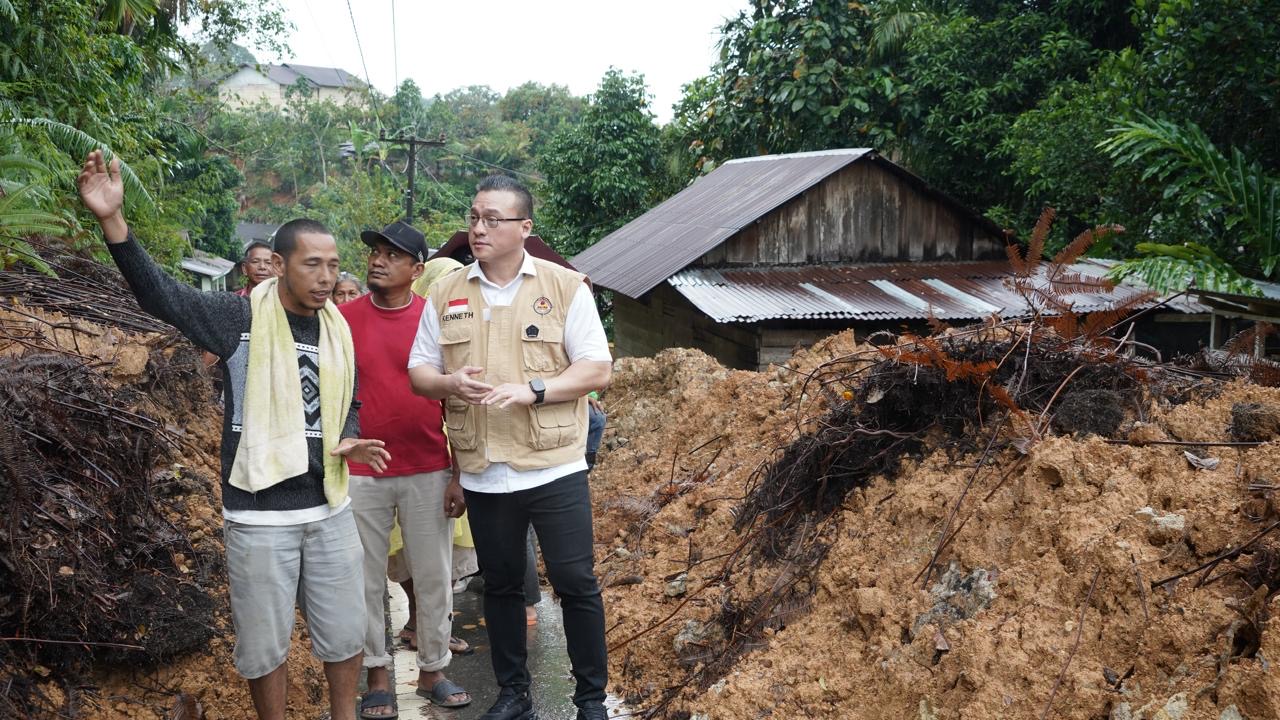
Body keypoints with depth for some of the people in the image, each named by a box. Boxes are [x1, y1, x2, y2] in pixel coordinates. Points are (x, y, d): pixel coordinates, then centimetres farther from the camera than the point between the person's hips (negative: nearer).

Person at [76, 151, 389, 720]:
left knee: (344, 632, 15)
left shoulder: (337, 327, 6)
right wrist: (112, 220, -36)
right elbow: (159, 293, -21)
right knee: (265, 643, 8)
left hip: (330, 508, 5)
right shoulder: (241, 319, -9)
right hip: (259, 515, -4)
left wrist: (348, 440, -5)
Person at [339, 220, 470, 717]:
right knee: (367, 580, 9)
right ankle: (377, 675, 22)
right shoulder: (344, 319, 0)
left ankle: (433, 671, 23)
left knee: (433, 577, 8)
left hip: (428, 474, 0)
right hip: (360, 474, 1)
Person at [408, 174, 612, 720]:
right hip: (482, 474, 3)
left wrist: (532, 390, -20)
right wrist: (450, 383, -15)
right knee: (500, 585, 14)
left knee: (576, 583, 1)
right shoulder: (445, 293, 5)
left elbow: (597, 368, -6)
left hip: (554, 469, -3)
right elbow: (418, 372, 8)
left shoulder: (565, 286, -3)